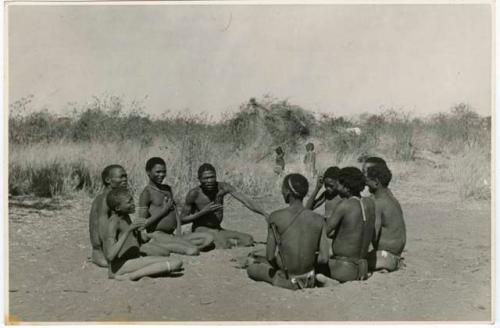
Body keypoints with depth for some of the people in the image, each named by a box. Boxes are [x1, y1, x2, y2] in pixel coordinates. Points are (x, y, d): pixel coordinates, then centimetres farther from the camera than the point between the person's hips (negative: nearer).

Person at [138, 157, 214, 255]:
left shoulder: (167, 189, 20)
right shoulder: (147, 193, -4)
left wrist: (179, 233, 0)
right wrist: (164, 210, -10)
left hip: (172, 236, 9)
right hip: (157, 236, -8)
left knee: (208, 238, -9)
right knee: (193, 251, -31)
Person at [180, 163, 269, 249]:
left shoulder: (223, 187, -11)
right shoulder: (194, 194, -18)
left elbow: (247, 201, -14)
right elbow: (182, 220, -9)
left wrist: (265, 214, -27)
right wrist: (204, 211, -21)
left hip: (218, 230, 4)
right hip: (201, 230, -4)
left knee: (248, 240, -12)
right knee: (223, 244, -33)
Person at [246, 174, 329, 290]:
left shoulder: (276, 217, -17)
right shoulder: (319, 220, -10)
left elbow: (270, 256, -14)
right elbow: (324, 258, -9)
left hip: (288, 281, -2)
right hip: (309, 281, 2)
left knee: (251, 268, 25)